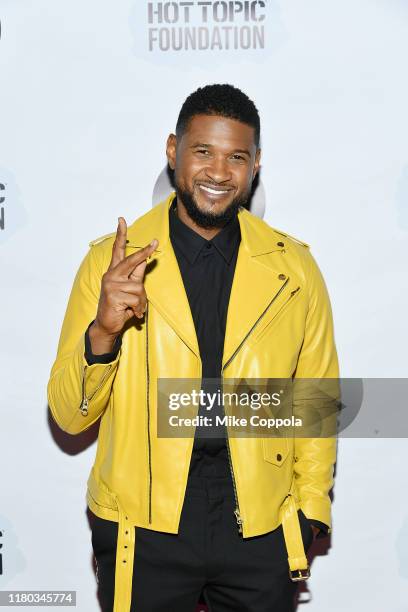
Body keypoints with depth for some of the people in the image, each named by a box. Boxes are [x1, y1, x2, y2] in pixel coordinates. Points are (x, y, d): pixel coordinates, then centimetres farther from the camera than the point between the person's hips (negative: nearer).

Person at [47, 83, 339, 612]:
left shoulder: (295, 268, -3)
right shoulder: (111, 261, -7)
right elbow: (68, 415, -6)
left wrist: (311, 513, 7)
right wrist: (102, 332, -24)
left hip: (261, 531, 1)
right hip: (142, 531, -1)